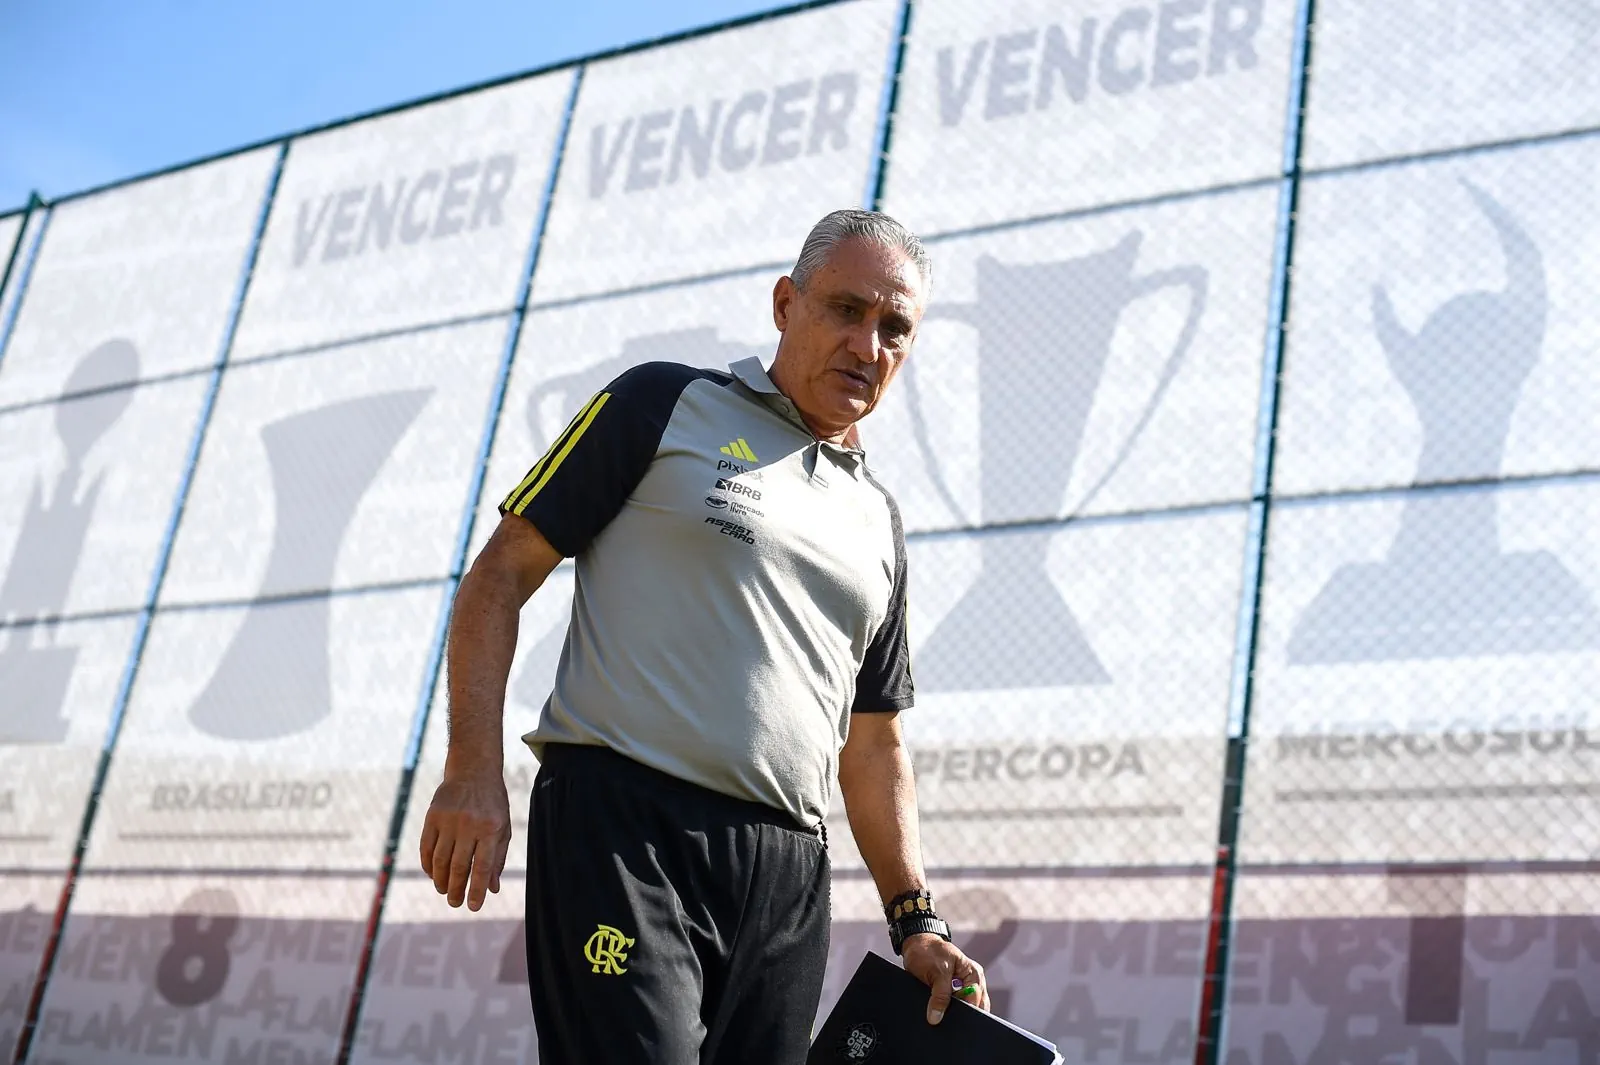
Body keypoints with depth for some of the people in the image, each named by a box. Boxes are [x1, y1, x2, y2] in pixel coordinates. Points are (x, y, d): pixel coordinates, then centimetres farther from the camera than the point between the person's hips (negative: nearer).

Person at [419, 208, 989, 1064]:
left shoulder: (879, 522, 20)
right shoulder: (666, 406, 6)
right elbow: (502, 573, 1)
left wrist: (915, 919, 15)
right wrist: (474, 771, -9)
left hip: (787, 875, 6)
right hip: (625, 831, -5)